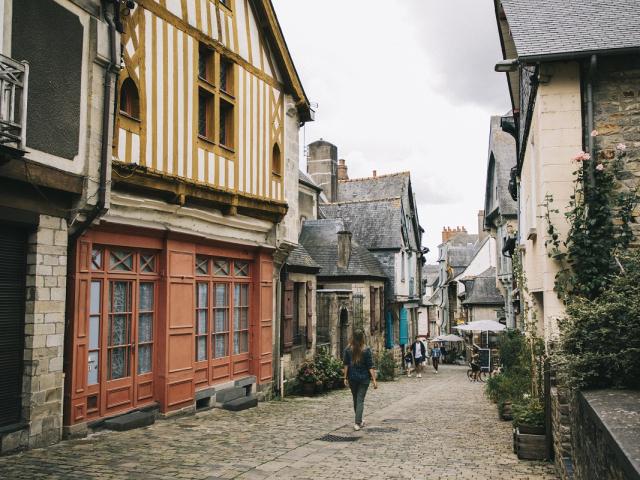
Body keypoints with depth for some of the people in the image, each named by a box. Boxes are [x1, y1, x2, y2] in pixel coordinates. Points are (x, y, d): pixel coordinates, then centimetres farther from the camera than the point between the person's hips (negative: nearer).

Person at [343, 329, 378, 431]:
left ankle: (359, 421, 31)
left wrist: (345, 378, 3)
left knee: (355, 399, 17)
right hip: (364, 378, -2)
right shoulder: (367, 350, -8)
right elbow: (370, 366, -9)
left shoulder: (348, 349, -2)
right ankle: (357, 423, -6)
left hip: (352, 378, 2)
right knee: (360, 400, 1)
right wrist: (374, 380, -7)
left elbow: (346, 364, -2)